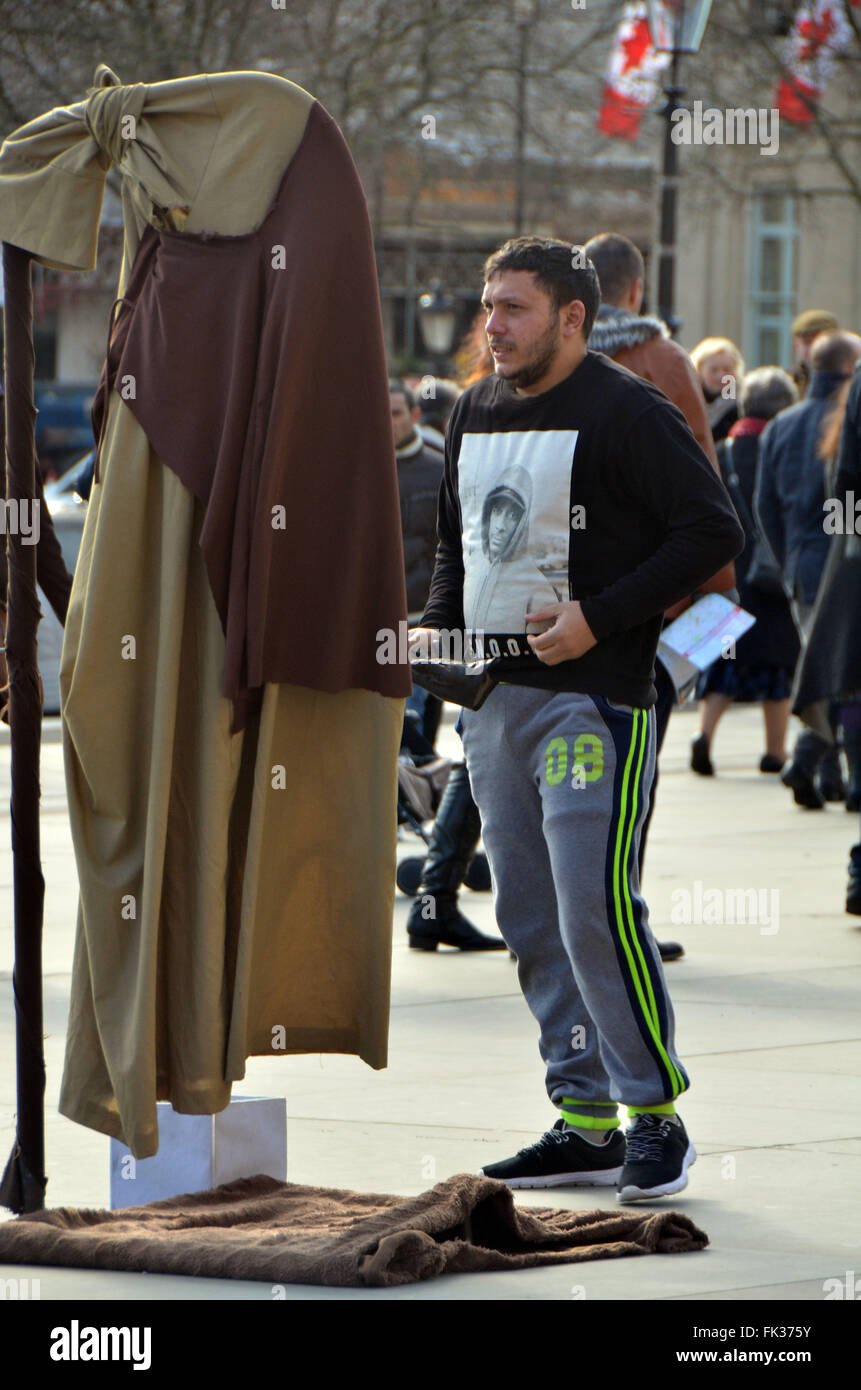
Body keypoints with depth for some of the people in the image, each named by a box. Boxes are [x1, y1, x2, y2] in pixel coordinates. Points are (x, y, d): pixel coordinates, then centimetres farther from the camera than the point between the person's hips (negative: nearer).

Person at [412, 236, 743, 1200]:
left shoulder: (626, 412, -8)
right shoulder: (475, 412, 14)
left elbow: (712, 532, -12)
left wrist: (599, 617, -17)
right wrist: (437, 626, 9)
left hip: (594, 699, -8)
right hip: (495, 694, 8)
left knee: (595, 909, -14)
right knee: (530, 921, 8)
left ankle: (656, 1118, -4)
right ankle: (584, 1122, 14)